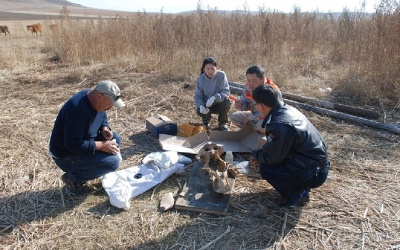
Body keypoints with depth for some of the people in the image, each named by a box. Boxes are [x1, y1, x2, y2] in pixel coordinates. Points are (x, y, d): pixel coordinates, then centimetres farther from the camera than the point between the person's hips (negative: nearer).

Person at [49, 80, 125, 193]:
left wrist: (105, 129, -6)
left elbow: (103, 117, 16)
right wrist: (101, 146, -24)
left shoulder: (95, 100, -5)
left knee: (116, 139, -1)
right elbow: (72, 145, -32)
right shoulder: (78, 110, -33)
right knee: (113, 162, -21)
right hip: (66, 156, -9)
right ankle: (73, 177, -4)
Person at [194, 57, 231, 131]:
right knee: (200, 111, -29)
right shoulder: (200, 79, -12)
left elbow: (226, 91, -23)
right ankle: (206, 120, 13)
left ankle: (222, 123, -4)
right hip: (207, 105, 1)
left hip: (220, 104, -1)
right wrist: (201, 105, -32)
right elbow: (197, 96, -10)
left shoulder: (221, 75, -18)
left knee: (225, 100, -33)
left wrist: (214, 97, -41)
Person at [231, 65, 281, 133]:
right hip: (254, 116, 7)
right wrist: (240, 105, -22)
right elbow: (245, 101, 5)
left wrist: (250, 117, -22)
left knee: (261, 125, -38)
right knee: (234, 116, -6)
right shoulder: (248, 87, -8)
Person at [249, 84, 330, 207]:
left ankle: (298, 194, 2)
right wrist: (259, 156, 5)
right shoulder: (287, 109, 0)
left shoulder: (280, 126, -30)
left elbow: (270, 158, -19)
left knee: (266, 169, -13)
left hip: (313, 175, -9)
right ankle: (300, 186, 18)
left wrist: (256, 155, 1)